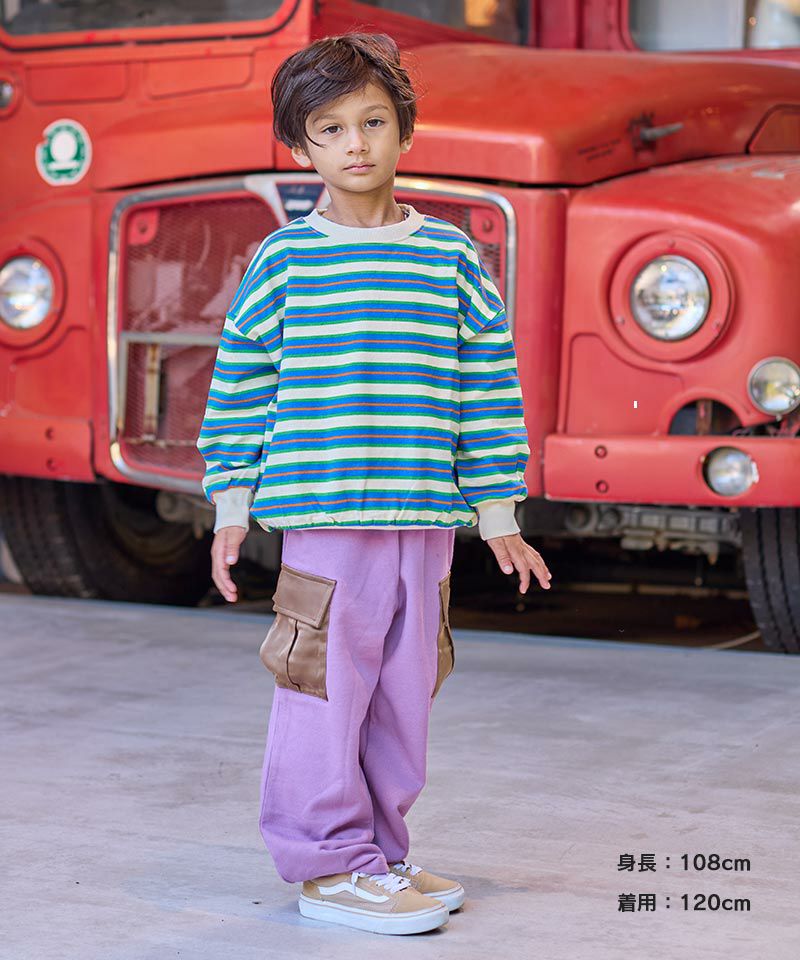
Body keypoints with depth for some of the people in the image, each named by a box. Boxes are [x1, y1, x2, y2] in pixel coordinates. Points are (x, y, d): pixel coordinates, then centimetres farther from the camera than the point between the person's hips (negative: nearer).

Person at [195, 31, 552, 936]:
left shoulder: (451, 255, 7)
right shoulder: (283, 260, 0)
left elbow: (491, 380, 10)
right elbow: (239, 383, 5)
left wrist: (498, 514, 9)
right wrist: (233, 507, 2)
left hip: (426, 519, 4)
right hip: (324, 514, -4)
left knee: (404, 690, 11)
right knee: (326, 685, -1)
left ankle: (376, 850, 25)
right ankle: (329, 864, 10)